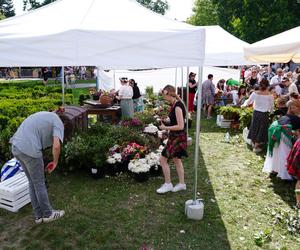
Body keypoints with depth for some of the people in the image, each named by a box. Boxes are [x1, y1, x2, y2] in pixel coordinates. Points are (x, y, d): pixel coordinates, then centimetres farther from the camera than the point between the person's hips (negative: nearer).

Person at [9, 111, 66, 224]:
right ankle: (48, 213, 25)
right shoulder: (58, 124, -2)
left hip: (17, 147, 8)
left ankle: (39, 215, 26)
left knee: (33, 182, 18)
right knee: (39, 183, 8)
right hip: (29, 150, -8)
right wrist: (55, 162, 2)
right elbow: (56, 146, -18)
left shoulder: (45, 116, 25)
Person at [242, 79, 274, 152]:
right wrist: (270, 111, 17)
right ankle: (256, 147, 18)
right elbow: (272, 107, -4)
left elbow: (248, 101, 0)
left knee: (255, 127, 20)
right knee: (261, 129, 11)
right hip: (264, 114, -2)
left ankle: (254, 143, 36)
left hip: (256, 112, 2)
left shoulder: (255, 93, -11)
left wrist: (244, 104, 21)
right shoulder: (270, 96, -15)